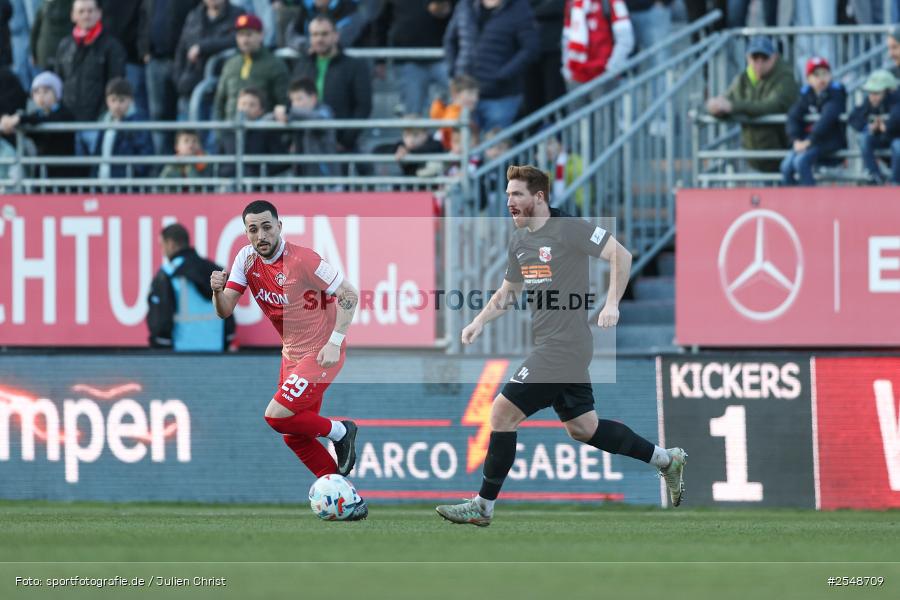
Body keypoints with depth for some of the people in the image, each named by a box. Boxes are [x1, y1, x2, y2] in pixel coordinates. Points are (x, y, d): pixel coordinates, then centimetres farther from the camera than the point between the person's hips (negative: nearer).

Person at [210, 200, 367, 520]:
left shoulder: (302, 260, -22)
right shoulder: (246, 259, -3)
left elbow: (350, 294, -17)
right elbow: (225, 311, -3)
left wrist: (334, 341, -23)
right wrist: (217, 291, -25)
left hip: (322, 353, -8)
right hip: (291, 354, 8)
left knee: (278, 416, -19)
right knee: (296, 438, 8)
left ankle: (340, 432, 6)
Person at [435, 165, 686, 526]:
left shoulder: (568, 229, -13)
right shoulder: (519, 241, 12)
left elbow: (620, 255, -13)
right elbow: (509, 292, 25)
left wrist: (612, 304, -20)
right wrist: (481, 321, 10)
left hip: (562, 346, -10)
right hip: (547, 345, 10)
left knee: (503, 412, -11)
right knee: (582, 427, 17)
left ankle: (483, 507, -3)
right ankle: (666, 460, 30)